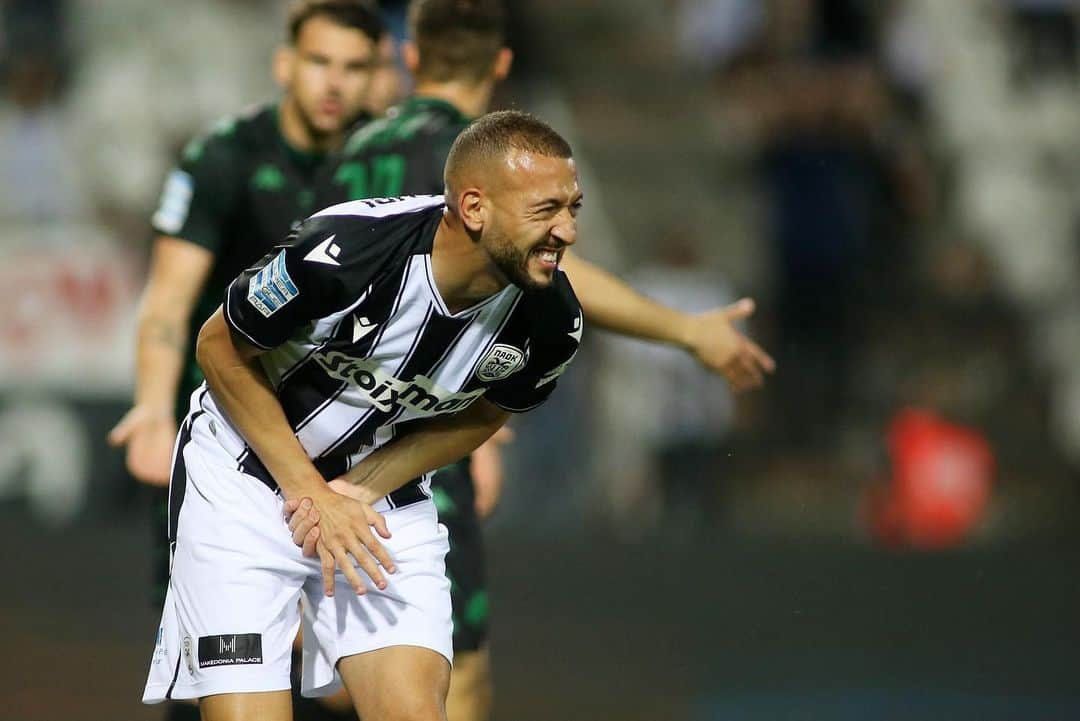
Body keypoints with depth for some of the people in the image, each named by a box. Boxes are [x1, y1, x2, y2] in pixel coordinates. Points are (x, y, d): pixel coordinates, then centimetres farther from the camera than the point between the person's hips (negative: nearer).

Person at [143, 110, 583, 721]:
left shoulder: (552, 321, -16)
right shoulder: (346, 250, -30)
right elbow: (221, 348, -13)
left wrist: (361, 489, -11)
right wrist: (310, 493, -14)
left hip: (384, 491, 4)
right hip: (248, 480, -4)